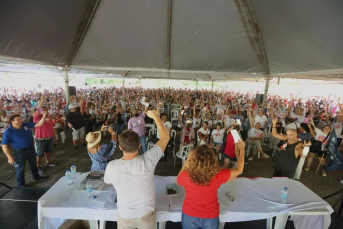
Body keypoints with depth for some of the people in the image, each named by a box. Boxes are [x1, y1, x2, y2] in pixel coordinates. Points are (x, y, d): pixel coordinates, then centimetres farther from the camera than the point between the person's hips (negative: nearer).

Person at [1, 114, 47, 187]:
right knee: (21, 167, 12)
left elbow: (38, 124, -7)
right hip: (20, 151, -4)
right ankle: (21, 184, 33)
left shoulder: (26, 125, -7)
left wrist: (43, 117, -27)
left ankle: (36, 177, 45)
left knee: (33, 164, 21)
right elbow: (4, 146, -13)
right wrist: (10, 157, -16)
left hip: (31, 148, 4)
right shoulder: (8, 132, -17)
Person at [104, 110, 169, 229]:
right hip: (146, 214, 0)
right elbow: (165, 137, -18)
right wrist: (155, 116, -8)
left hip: (124, 216, 1)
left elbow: (108, 182, -1)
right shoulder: (147, 161, -31)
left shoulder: (112, 166, -27)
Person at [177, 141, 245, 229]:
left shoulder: (186, 176, -30)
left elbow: (179, 178, -4)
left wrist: (187, 161, -8)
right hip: (211, 217, 1)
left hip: (189, 216, -1)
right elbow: (239, 170, -9)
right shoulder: (218, 176, -28)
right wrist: (242, 148, 1)